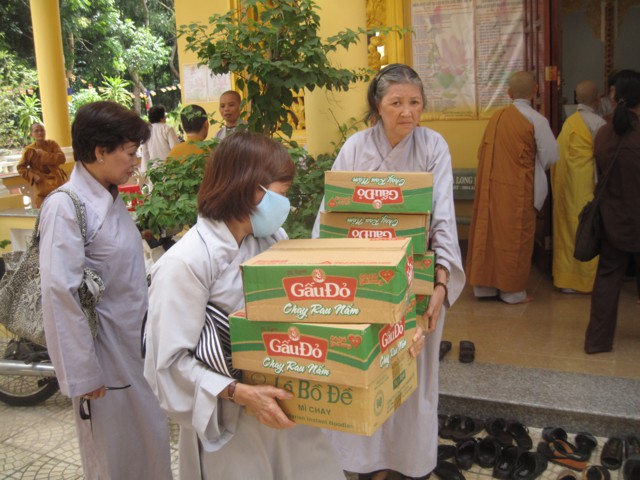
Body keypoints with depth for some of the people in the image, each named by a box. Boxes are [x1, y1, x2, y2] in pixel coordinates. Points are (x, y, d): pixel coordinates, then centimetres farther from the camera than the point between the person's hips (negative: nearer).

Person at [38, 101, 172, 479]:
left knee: (151, 438, 19)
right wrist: (83, 373, -18)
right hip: (106, 349, -7)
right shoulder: (65, 207, -20)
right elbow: (60, 294, -21)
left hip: (137, 342, 7)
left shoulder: (113, 199, 6)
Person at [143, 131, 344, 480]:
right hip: (228, 422, -6)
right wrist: (241, 393, -25)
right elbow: (171, 360, -18)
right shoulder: (184, 262, -20)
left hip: (284, 406, 6)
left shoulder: (272, 239, -1)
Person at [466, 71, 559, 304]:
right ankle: (512, 290, 14)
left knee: (489, 233, 12)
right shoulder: (536, 120, -11)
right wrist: (532, 164, 11)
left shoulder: (496, 117, 3)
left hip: (490, 186, 5)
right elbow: (551, 157, -9)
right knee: (516, 237, 6)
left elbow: (483, 152, 8)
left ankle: (485, 284, 21)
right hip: (518, 189, -5)